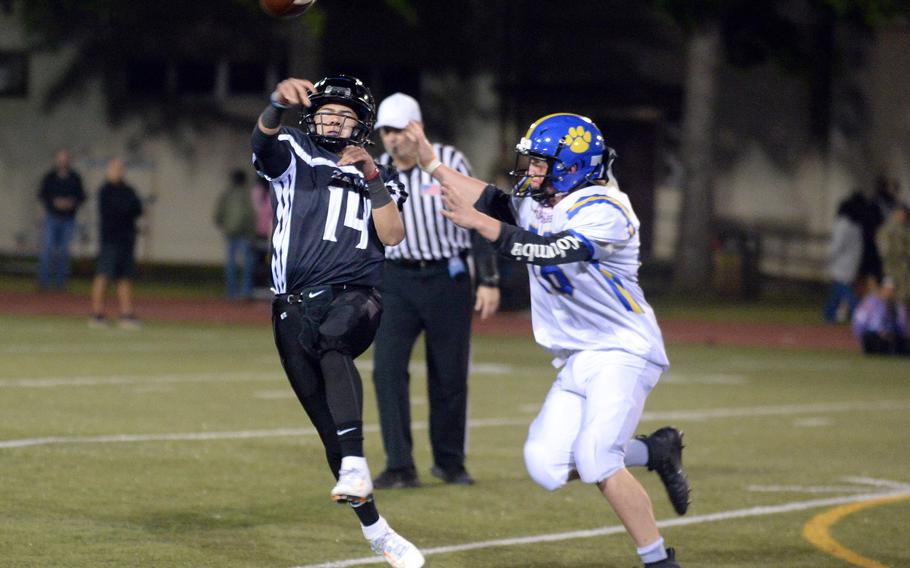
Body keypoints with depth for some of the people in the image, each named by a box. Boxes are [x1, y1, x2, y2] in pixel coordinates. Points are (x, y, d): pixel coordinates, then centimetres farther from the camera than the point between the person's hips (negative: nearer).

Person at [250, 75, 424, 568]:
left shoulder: (378, 177, 16)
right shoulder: (293, 156, 10)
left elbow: (392, 236, 1)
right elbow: (262, 139, -15)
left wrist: (372, 177, -7)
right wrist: (279, 103, -35)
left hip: (353, 298, -1)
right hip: (295, 306, 1)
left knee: (333, 344, -37)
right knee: (330, 429, 2)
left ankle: (354, 467, -50)